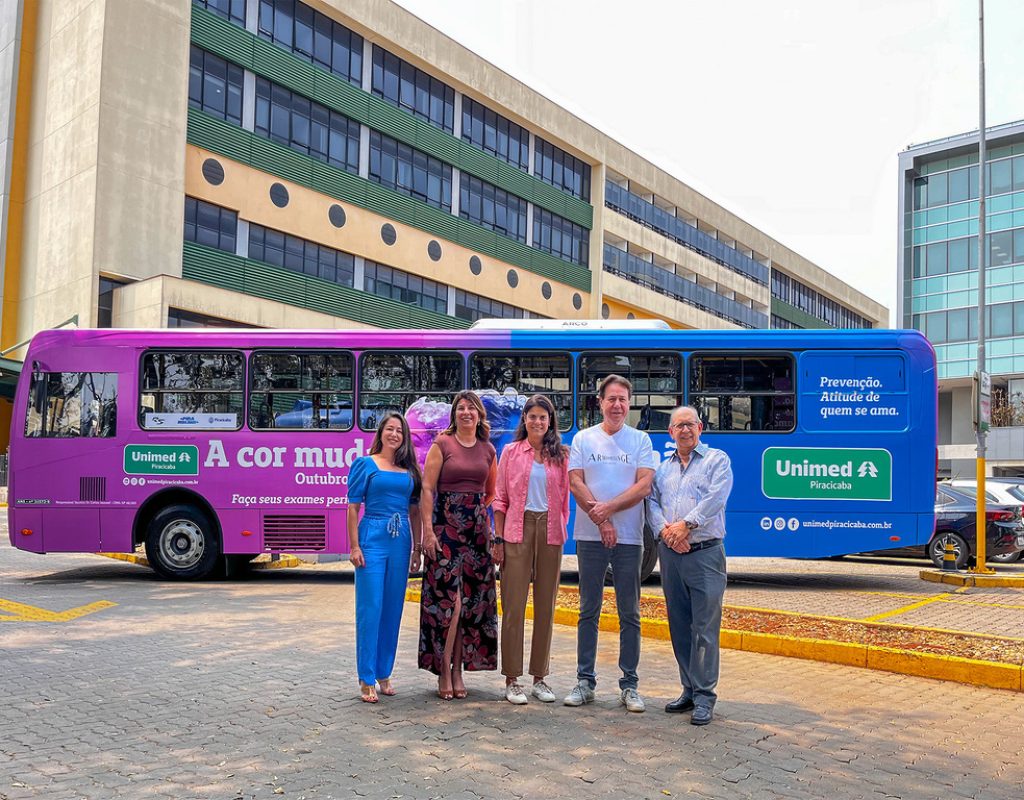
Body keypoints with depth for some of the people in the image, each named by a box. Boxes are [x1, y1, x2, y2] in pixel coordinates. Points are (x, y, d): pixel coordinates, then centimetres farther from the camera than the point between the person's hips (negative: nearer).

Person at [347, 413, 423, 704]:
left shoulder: (409, 469, 13)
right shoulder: (364, 464, 2)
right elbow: (353, 507, -2)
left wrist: (416, 548, 11)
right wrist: (354, 546, -9)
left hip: (401, 541, 4)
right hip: (372, 538, -4)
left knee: (393, 609, 8)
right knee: (370, 608, -4)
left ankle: (384, 673, 19)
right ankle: (366, 679, 4)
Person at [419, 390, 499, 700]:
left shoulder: (488, 450, 12)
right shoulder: (442, 445, -1)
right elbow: (427, 489, -7)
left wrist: (480, 514, 8)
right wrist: (428, 530, -14)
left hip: (477, 528, 5)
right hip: (446, 526, -4)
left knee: (473, 600, 5)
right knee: (448, 599, -9)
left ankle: (458, 669, 15)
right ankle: (444, 671, 2)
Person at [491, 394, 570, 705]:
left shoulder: (560, 455, 9)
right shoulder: (511, 452, 7)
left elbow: (564, 498, 9)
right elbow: (500, 499, 6)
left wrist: (561, 533, 0)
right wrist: (498, 539, 0)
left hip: (550, 532, 2)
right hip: (518, 530, -1)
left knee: (546, 606, 7)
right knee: (514, 606, -1)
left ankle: (540, 677, 17)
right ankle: (512, 679, 7)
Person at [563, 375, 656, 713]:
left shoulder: (640, 440, 6)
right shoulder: (583, 438, 7)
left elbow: (643, 486, -4)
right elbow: (575, 483, -1)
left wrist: (609, 507, -15)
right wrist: (602, 522, -10)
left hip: (629, 537, 0)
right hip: (590, 535, 0)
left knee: (629, 613, 3)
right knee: (588, 612, 6)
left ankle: (629, 685, 11)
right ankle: (585, 681, 14)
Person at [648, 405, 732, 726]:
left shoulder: (717, 460, 4)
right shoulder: (663, 468, 18)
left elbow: (715, 499, -10)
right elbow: (652, 502, 7)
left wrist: (686, 525, -17)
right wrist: (664, 530, -11)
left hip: (705, 554, -5)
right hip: (670, 555, 5)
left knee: (705, 628, -6)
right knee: (679, 626, 9)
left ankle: (704, 696, 0)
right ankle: (689, 690, 19)